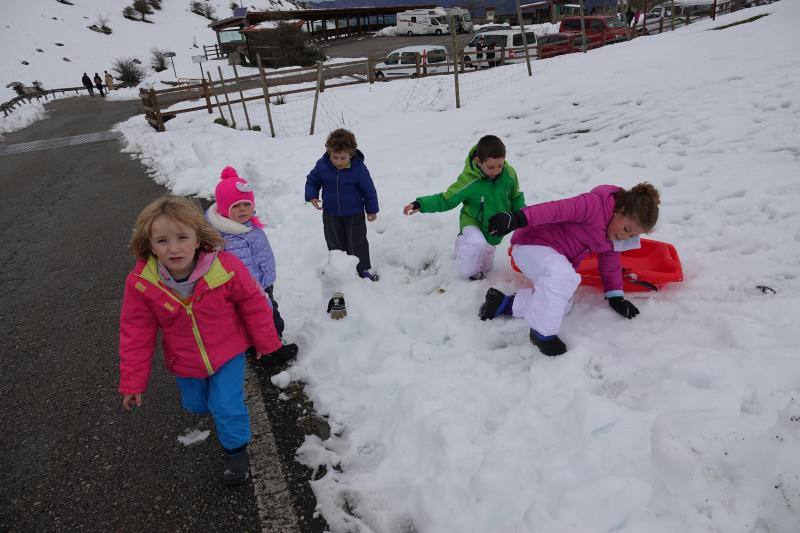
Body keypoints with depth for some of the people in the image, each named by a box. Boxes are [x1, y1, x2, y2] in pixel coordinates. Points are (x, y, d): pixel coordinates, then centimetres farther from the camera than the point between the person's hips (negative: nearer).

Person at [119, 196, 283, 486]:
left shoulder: (226, 268, -30)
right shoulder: (140, 283, -24)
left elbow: (253, 303, -12)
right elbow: (136, 333, -11)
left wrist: (266, 341, 0)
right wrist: (133, 383, -5)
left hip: (227, 352, -3)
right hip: (185, 362, 3)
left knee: (227, 406, -1)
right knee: (195, 404, 23)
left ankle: (235, 449, 29)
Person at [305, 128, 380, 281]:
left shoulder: (359, 168, -20)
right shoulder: (322, 165, -13)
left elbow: (369, 190, -9)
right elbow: (312, 181, 5)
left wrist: (372, 210, 0)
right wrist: (312, 196, -13)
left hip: (354, 214, -3)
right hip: (331, 214, 3)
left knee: (357, 243, 10)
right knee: (335, 243, 16)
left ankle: (364, 268, 30)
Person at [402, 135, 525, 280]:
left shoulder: (509, 174, -18)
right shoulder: (469, 181, -29)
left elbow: (515, 198, 1)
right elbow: (447, 199, -20)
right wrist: (421, 204, -31)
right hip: (473, 222, -4)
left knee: (485, 267, 18)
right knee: (478, 244, -38)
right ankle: (470, 271, -6)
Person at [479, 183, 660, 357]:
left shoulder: (612, 238, 6)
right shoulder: (595, 204, -23)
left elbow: (610, 264, 18)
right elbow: (556, 209, -33)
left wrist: (615, 296, 18)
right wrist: (518, 219, -45)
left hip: (558, 259, 10)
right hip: (530, 245, -10)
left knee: (564, 304, -1)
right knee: (563, 276, -38)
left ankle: (504, 303, 5)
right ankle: (542, 332, -21)